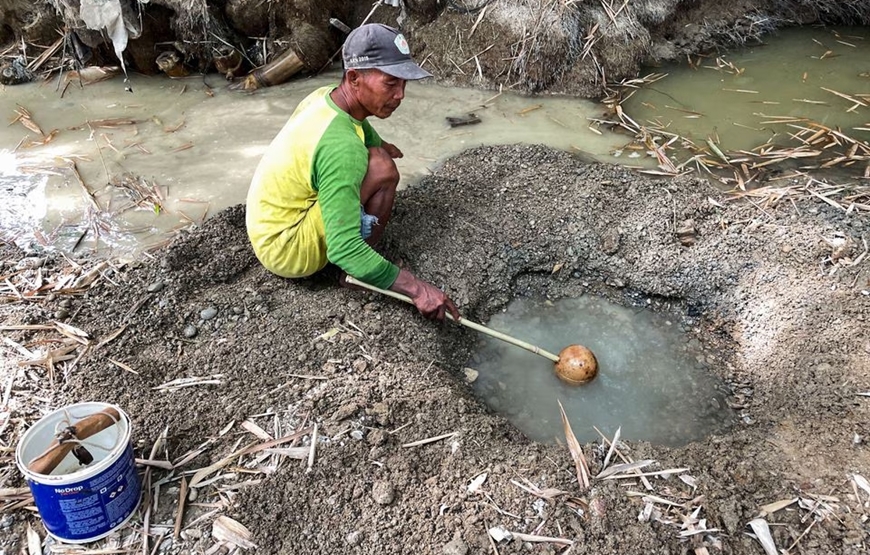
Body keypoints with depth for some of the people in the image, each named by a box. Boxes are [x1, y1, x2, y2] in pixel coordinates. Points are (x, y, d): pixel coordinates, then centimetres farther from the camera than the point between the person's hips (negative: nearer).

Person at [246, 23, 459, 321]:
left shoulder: (324, 96, -4)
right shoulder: (341, 146, -30)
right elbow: (343, 250, -34)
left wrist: (378, 144, 5)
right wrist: (415, 287, -32)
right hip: (285, 250, -9)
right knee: (381, 168, -22)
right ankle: (353, 276, -5)